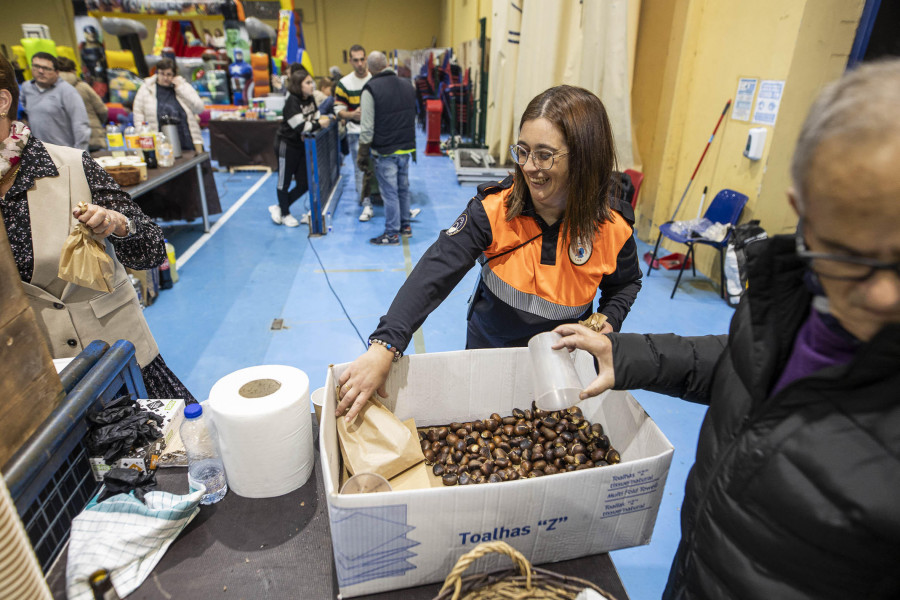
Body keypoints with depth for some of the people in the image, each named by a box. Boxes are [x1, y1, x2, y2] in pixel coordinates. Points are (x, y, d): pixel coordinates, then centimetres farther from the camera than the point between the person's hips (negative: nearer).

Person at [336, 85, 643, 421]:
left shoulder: (612, 227, -18)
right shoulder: (494, 208, -24)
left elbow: (626, 283, 4)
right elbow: (437, 270, -34)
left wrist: (608, 323, -17)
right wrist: (385, 345, -45)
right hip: (489, 350, 0)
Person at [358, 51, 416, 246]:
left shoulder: (371, 89, -11)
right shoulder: (407, 86, 9)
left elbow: (367, 128, -14)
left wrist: (362, 155, -7)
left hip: (385, 151, -6)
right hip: (406, 148, 6)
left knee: (390, 192, 0)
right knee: (403, 188, 17)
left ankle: (392, 233, 8)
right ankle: (405, 225, 29)